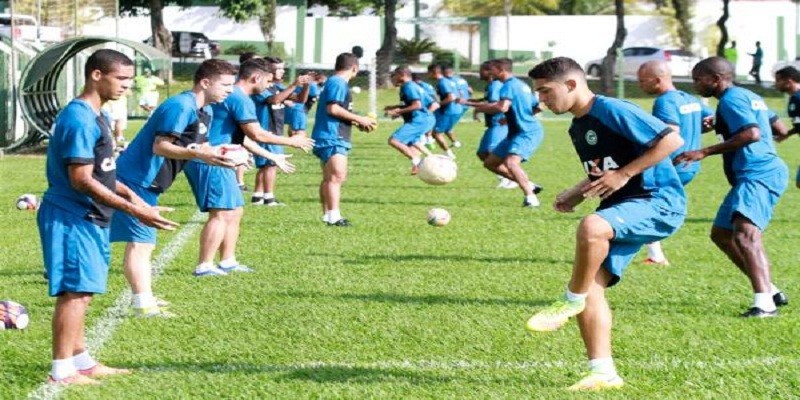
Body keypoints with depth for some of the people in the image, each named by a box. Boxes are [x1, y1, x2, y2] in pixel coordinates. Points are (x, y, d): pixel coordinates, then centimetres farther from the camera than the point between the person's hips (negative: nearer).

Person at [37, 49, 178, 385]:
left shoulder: (95, 116, 13)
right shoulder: (80, 119, -20)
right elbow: (81, 179, -23)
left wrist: (126, 192, 12)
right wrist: (133, 209, -22)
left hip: (88, 218, 10)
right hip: (72, 218, -10)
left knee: (80, 292, 16)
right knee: (75, 292, -7)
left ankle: (81, 361, 24)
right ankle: (62, 371, -2)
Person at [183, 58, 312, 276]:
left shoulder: (231, 96, 20)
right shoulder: (239, 99, -14)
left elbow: (242, 138, 26)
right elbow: (257, 135, -16)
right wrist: (291, 141, -4)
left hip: (215, 162, 11)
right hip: (211, 163, -11)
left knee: (234, 212, 15)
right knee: (221, 214, -11)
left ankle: (228, 261, 19)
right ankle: (204, 266, -11)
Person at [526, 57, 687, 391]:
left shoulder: (612, 111, -13)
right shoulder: (578, 128, 16)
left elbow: (672, 139, -18)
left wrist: (624, 175, -19)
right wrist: (576, 194, 12)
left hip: (659, 202, -10)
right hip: (622, 209, 10)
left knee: (591, 227, -37)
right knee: (591, 286, -4)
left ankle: (572, 301, -16)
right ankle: (602, 372, -2)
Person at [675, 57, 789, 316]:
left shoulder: (731, 99, -11)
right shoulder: (748, 96, 20)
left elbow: (752, 133, -26)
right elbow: (775, 123, 34)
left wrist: (705, 153, -26)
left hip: (759, 175, -11)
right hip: (751, 176, 11)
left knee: (745, 231, -29)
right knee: (721, 233, 19)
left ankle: (764, 303, -44)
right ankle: (769, 290, 21)